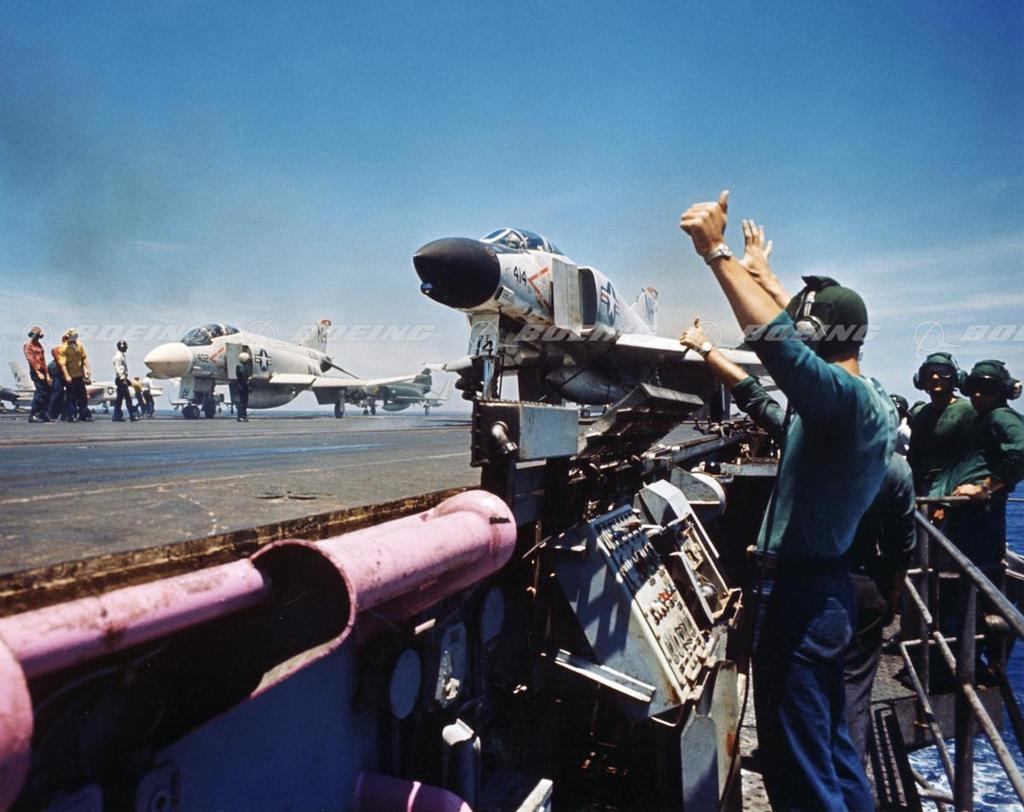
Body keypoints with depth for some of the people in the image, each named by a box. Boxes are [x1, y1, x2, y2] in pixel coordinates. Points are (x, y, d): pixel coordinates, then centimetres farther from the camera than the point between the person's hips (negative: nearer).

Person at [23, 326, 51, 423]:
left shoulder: (38, 344, 20)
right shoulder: (28, 345, -4)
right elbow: (31, 359, -12)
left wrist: (47, 374, 14)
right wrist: (38, 373, -18)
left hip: (42, 371, 8)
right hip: (36, 372, -8)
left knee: (47, 393, 6)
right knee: (41, 393, -14)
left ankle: (44, 415, 9)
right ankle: (32, 415, -9)